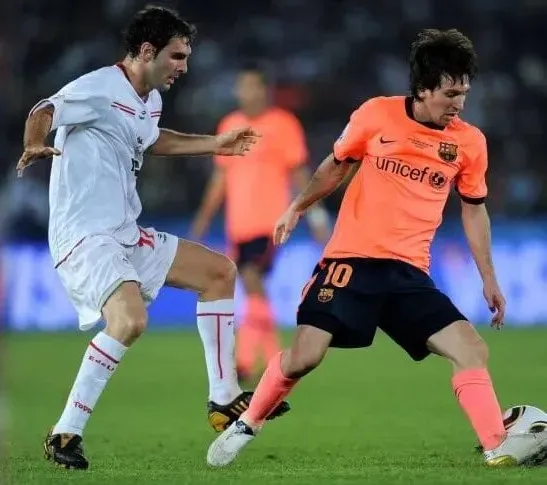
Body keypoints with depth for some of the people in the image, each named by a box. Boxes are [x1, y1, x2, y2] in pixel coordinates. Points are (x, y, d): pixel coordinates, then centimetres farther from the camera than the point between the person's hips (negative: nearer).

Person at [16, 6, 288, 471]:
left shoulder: (150, 100, 14)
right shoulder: (100, 88, -15)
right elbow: (43, 113, -23)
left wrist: (213, 144, 35)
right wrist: (35, 145, -40)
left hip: (127, 237, 10)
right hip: (85, 237, -10)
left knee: (220, 271, 14)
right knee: (131, 319, -32)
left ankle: (225, 401, 19)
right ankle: (65, 434, -21)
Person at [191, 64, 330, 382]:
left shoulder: (283, 125, -3)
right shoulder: (229, 126, 12)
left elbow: (299, 172, -2)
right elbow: (222, 176, 18)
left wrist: (316, 215, -5)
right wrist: (205, 217, 14)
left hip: (269, 221, -6)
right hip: (238, 223, 6)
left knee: (252, 280, -20)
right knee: (254, 291, 9)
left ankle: (245, 361, -21)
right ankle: (276, 362, 19)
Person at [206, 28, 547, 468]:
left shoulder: (469, 142, 2)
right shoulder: (376, 115, -5)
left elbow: (473, 209, 14)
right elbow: (337, 166, 13)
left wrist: (489, 280, 13)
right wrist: (297, 208, 13)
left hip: (410, 273, 3)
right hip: (352, 260, -3)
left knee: (472, 349, -13)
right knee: (303, 357, -10)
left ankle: (498, 447, -9)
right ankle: (246, 427, 12)